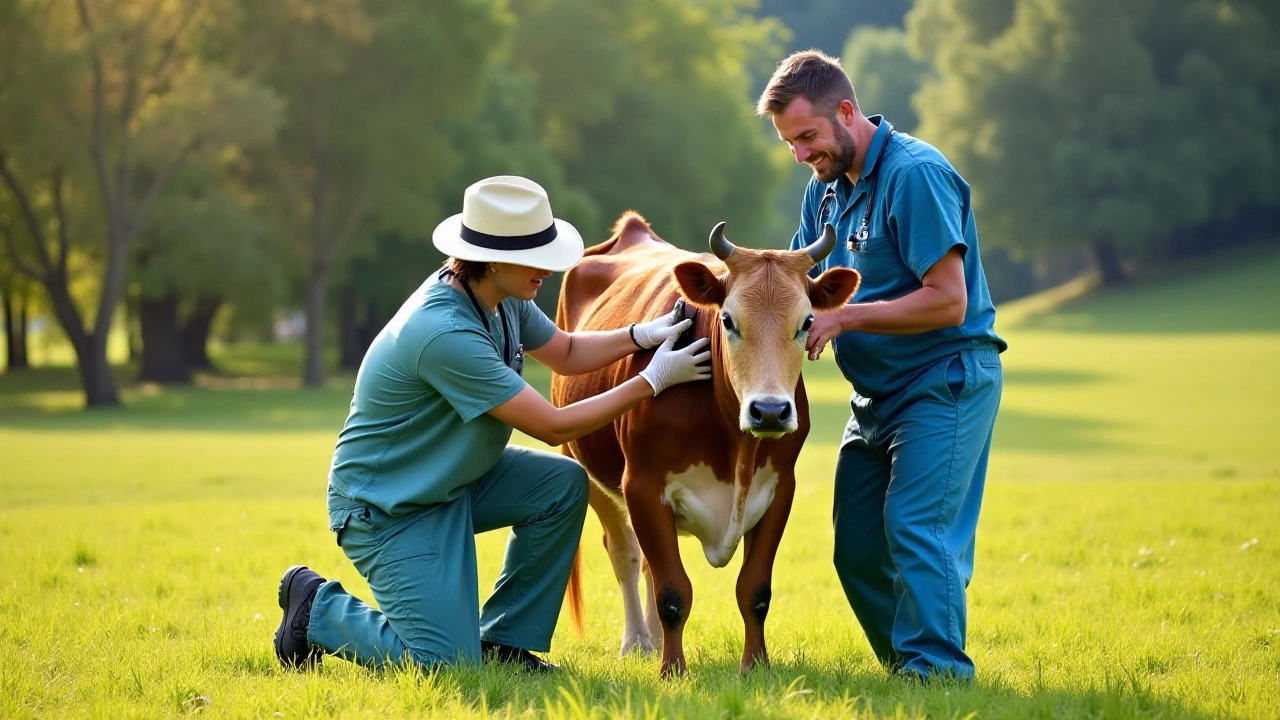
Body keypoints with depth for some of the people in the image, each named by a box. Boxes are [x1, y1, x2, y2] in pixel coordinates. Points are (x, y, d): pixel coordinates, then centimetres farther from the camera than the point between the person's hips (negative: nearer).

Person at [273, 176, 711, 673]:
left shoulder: (503, 298, -4)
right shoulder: (444, 333, -32)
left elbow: (566, 353, 14)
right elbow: (553, 427, -27)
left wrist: (642, 335, -5)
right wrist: (654, 380, -23)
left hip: (454, 479, 9)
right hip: (385, 506, -9)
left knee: (564, 485, -6)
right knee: (451, 666, -13)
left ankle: (503, 640, 7)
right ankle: (318, 608, 10)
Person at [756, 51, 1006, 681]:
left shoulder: (914, 173, -18)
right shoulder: (828, 185, 10)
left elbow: (948, 300, -23)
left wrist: (844, 317, -22)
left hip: (946, 381, -9)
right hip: (877, 391, 9)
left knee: (916, 528, -18)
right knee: (857, 547, 7)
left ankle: (936, 674, -14)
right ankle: (906, 666, 17)